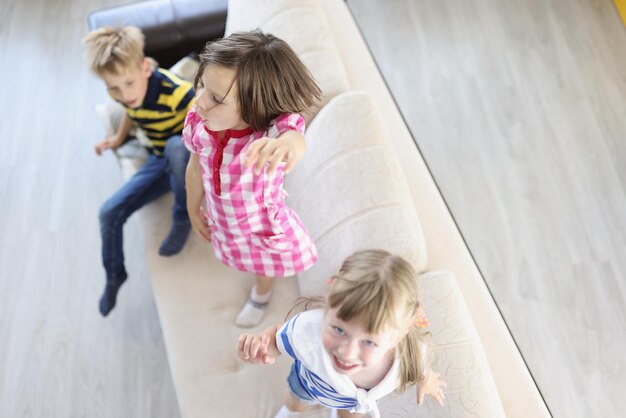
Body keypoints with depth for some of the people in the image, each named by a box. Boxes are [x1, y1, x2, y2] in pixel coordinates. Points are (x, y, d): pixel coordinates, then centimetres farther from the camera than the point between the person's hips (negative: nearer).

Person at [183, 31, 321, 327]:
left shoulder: (273, 130, -40)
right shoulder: (198, 122, -26)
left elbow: (295, 139, -66)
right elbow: (196, 168, -6)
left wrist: (288, 143, -90)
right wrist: (194, 209, 10)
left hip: (265, 230, -3)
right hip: (223, 224, 3)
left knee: (265, 269, 31)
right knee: (240, 256, 36)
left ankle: (260, 294, 68)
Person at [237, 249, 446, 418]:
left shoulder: (412, 353, -47)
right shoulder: (308, 330, -51)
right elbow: (277, 335, -25)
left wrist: (425, 379, 5)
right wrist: (260, 347, -49)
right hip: (309, 382, -1)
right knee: (297, 401, 36)